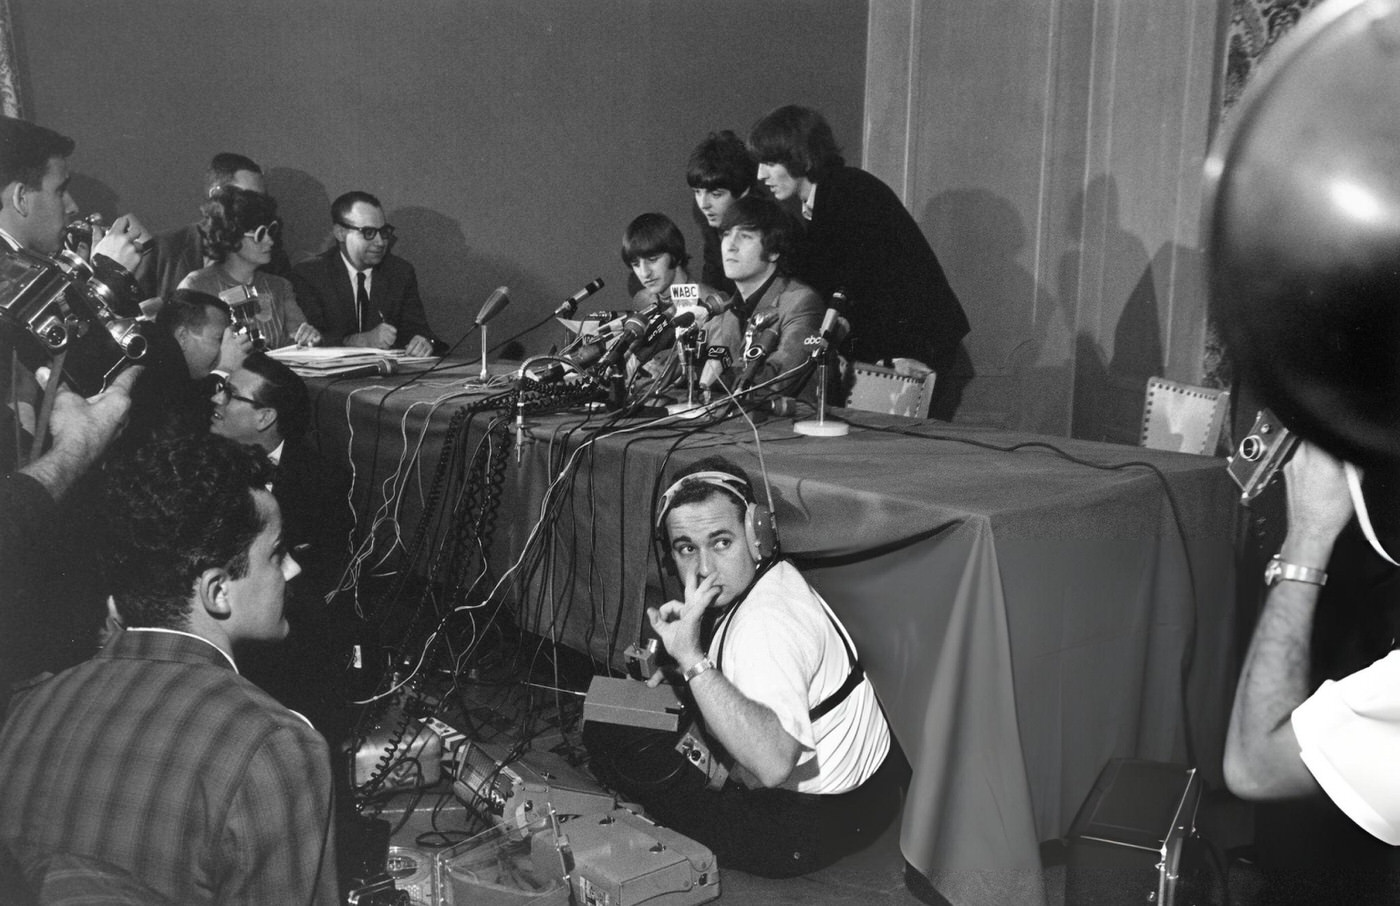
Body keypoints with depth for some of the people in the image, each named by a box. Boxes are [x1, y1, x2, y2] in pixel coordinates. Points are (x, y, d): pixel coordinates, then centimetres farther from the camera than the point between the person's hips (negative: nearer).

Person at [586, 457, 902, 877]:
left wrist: (692, 659, -43)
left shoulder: (767, 623, -32)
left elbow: (773, 762, -45)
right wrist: (672, 669, 0)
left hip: (819, 823, -9)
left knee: (611, 745, -6)